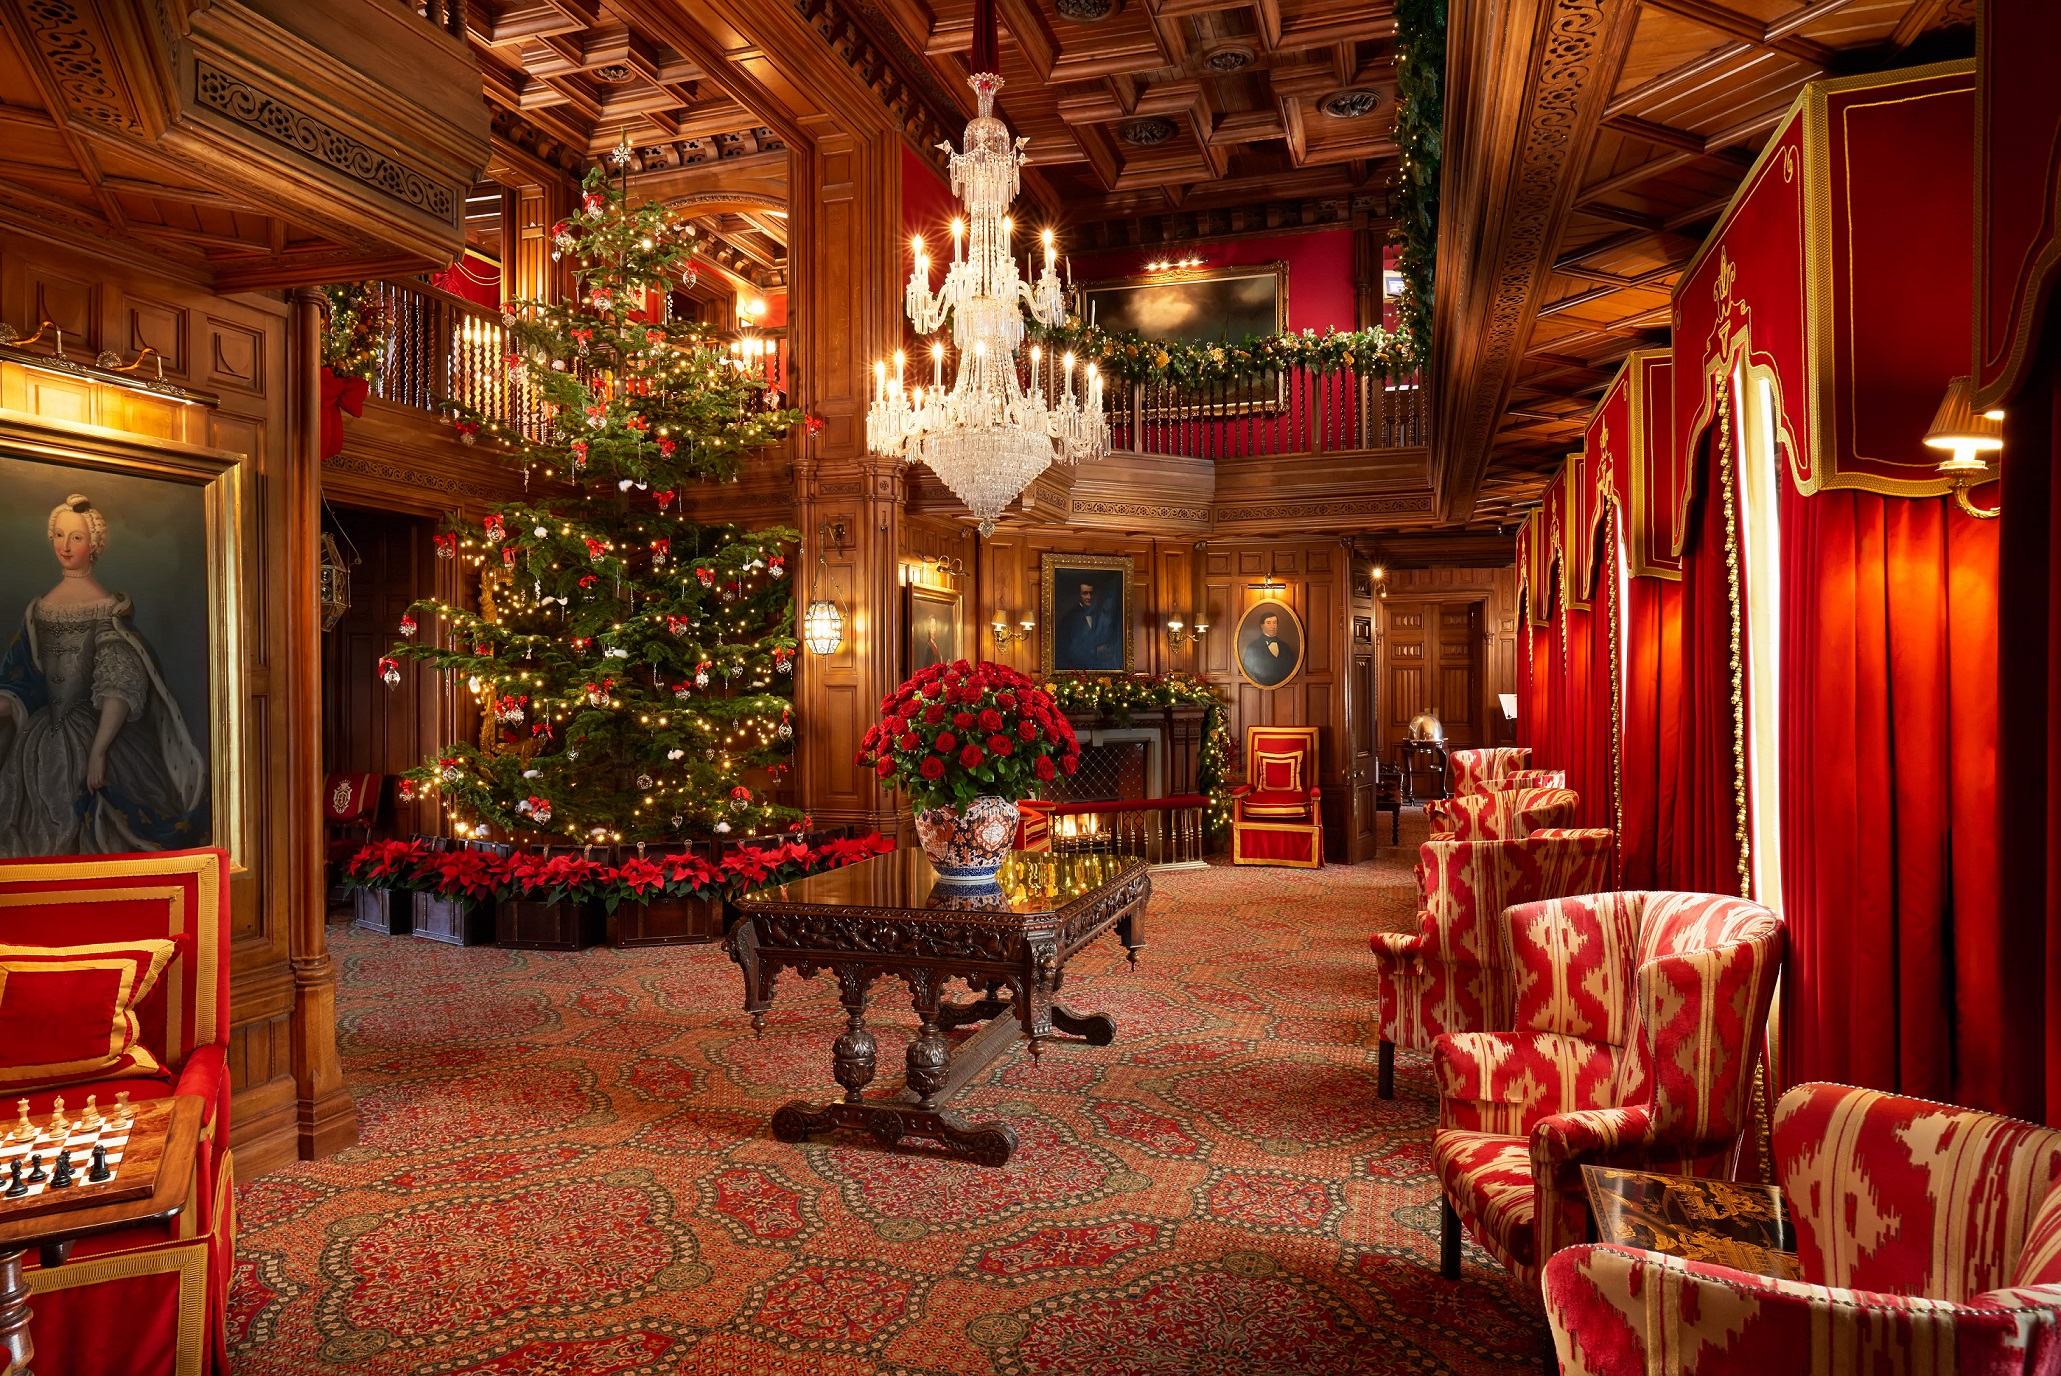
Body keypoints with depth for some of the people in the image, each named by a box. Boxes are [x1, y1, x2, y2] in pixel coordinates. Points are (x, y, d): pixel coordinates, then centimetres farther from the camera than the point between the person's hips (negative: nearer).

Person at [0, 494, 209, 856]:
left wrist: (98, 750, -23)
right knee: (46, 842, 9)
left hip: (94, 733, -5)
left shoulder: (108, 608, -6)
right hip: (42, 744, 5)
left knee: (96, 842, -1)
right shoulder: (39, 609, 10)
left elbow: (120, 687, -15)